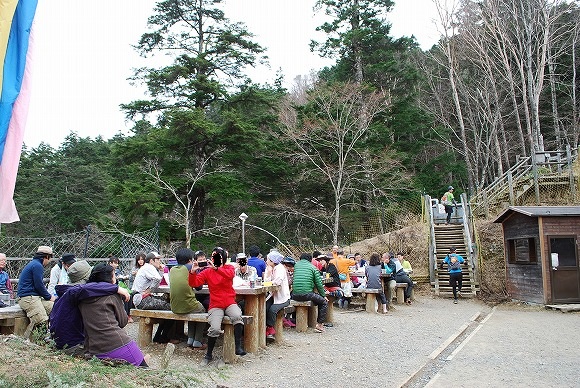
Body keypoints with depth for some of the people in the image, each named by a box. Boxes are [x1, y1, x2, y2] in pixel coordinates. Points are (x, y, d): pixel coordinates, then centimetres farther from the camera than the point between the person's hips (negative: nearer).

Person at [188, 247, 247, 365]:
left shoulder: (229, 268, 4)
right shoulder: (207, 272, 6)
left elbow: (230, 274, -21)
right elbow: (194, 283, -2)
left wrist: (215, 268, -34)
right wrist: (193, 272, -21)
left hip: (230, 303, 0)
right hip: (215, 306, 0)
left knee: (237, 316, -33)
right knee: (214, 328, -24)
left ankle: (238, 347, -20)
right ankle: (209, 354, 1)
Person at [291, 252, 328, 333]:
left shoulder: (296, 265, 16)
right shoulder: (313, 267, 6)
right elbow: (319, 284, 4)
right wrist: (324, 295, 17)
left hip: (295, 296, 5)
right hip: (307, 295, -5)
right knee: (324, 302, 17)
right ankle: (319, 325, 10)